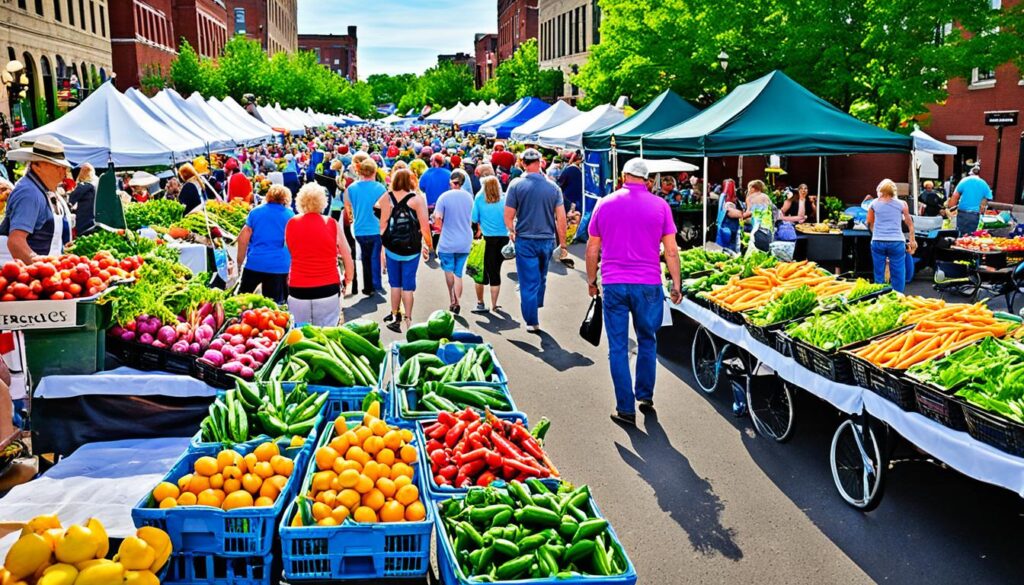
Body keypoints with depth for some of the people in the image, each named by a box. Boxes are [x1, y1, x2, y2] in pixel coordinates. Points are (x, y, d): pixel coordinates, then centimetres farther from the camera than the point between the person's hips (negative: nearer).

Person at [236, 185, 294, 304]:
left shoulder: (255, 212, 7)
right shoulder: (290, 215, 3)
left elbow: (243, 238, 3)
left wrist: (240, 261, 12)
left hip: (254, 263, 1)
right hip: (279, 266, -1)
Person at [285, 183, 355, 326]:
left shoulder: (291, 224, 2)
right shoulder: (331, 224, -2)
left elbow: (290, 250, 12)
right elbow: (347, 257, 4)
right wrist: (348, 279, 18)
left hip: (298, 290, 1)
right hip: (327, 289, -1)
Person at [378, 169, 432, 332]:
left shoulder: (387, 198, -2)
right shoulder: (418, 199, -7)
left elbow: (383, 225, -3)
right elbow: (425, 225, -9)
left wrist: (383, 246, 5)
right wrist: (427, 245, 3)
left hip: (391, 247, 2)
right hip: (412, 248, -1)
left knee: (395, 283, 14)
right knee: (408, 285, 5)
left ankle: (395, 317, 20)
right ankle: (408, 320, 9)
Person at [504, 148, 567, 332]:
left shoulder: (516, 186, -8)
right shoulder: (552, 187, -2)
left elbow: (508, 216, -7)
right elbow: (561, 218, -2)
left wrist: (512, 231, 13)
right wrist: (562, 243, 6)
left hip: (525, 240, -2)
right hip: (547, 240, 2)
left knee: (528, 282, 4)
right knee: (541, 279, 22)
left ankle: (532, 322, 6)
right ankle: (536, 306, 37)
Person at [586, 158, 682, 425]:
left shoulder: (605, 204, 3)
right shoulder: (660, 206, 0)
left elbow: (592, 247, 7)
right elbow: (671, 250, -1)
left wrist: (591, 280, 18)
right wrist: (676, 284, 6)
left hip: (613, 284, 0)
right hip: (648, 285, 0)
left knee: (618, 347, 5)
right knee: (647, 341, 19)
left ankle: (626, 408, 8)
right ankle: (645, 395, 28)